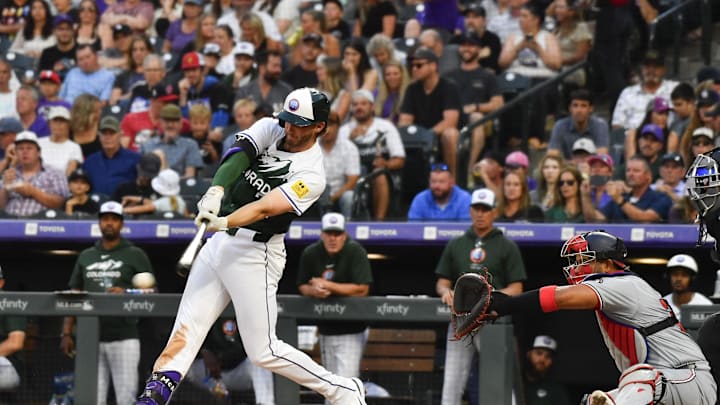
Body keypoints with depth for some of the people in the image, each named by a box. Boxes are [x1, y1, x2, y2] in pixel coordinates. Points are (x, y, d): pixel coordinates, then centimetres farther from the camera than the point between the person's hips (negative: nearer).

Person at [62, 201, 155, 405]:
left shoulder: (136, 255, 6)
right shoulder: (86, 256, 17)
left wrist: (126, 294, -16)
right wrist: (66, 333, 7)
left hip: (124, 339, -4)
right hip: (91, 340, 4)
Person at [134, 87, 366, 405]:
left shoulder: (311, 176, -13)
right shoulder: (270, 129, 3)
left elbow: (265, 208, -25)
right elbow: (237, 157, -15)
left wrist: (224, 222, -41)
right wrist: (216, 190, -34)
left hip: (255, 254, -6)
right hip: (219, 244, 6)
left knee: (263, 351, -4)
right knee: (186, 329, -3)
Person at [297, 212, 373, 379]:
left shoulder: (355, 252, -13)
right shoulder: (310, 254, 1)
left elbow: (362, 289, -20)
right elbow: (302, 287, 9)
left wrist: (327, 285, -20)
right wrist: (314, 291, -16)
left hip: (350, 332, -6)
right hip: (325, 331, 6)